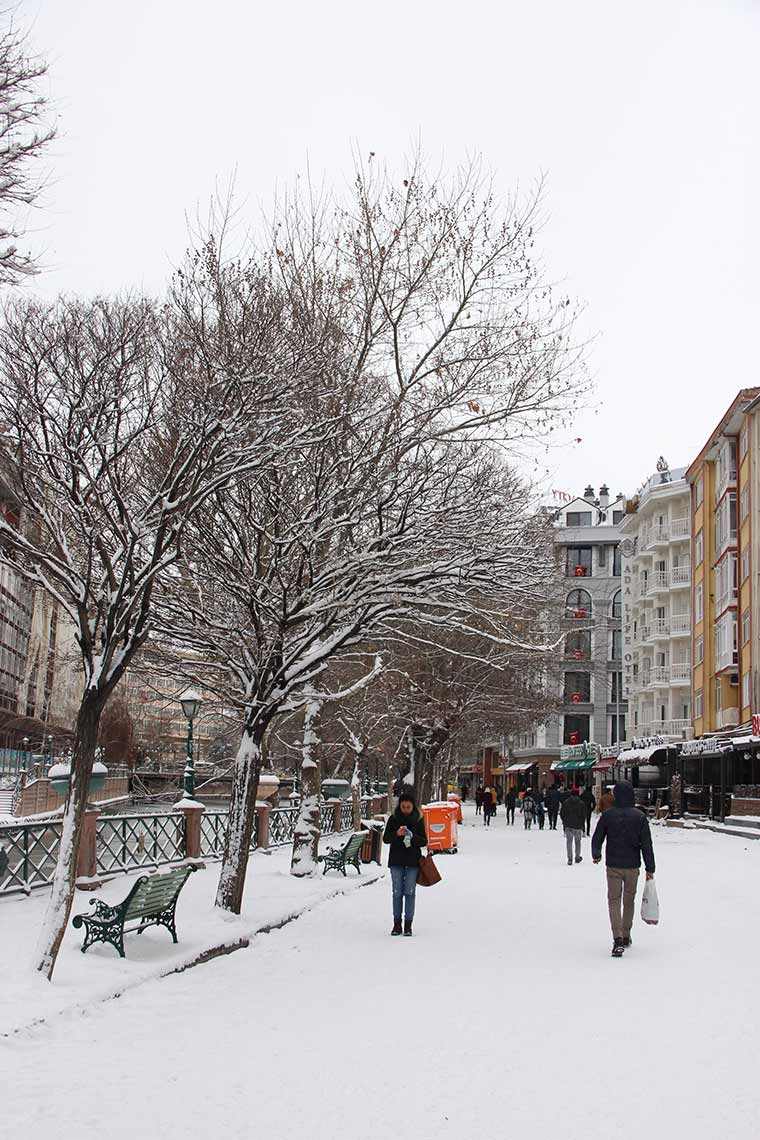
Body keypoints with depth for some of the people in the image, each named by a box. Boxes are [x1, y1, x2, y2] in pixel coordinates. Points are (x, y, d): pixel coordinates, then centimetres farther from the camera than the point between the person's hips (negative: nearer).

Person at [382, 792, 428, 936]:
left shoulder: (418, 820, 1)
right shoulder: (393, 819, 1)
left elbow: (424, 841, 1)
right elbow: (385, 838, 0)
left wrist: (412, 837, -18)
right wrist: (397, 834, -19)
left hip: (413, 861, -1)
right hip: (396, 860, 1)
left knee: (410, 892, 0)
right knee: (397, 892, 3)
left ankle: (408, 925, 5)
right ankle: (397, 923, 10)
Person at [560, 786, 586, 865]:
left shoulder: (566, 802, -2)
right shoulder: (581, 804, -4)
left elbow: (562, 814, 3)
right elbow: (584, 816, -1)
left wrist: (564, 822, 16)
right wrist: (582, 824, 10)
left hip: (568, 826, 0)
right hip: (578, 826, 0)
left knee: (569, 842, 3)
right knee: (577, 842, 16)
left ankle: (570, 859, -6)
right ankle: (577, 858, 25)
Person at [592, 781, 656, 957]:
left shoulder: (607, 815, -7)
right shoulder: (640, 817, -6)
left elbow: (597, 838, 2)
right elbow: (647, 845, -6)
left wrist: (596, 855, 22)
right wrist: (650, 868, 1)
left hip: (613, 865, -1)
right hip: (633, 866, 1)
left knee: (614, 900, 1)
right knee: (629, 901, 16)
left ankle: (618, 939, -15)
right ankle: (626, 936, 28)